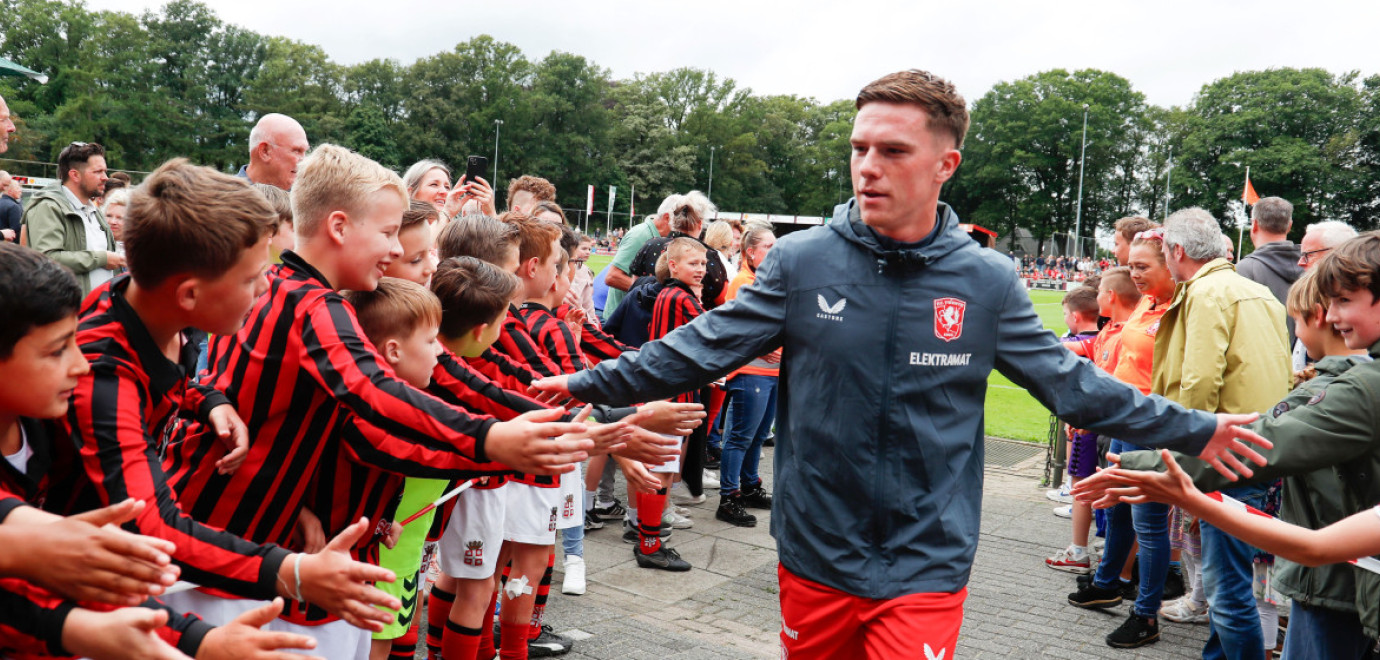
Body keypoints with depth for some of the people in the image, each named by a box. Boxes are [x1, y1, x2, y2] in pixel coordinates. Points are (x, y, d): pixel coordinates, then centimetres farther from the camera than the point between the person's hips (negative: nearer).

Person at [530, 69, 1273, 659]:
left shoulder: (987, 282, -5)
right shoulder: (801, 261, -7)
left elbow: (1069, 382, 4)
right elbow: (704, 347, -4)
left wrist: (1194, 429, 6)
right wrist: (589, 384, -6)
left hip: (926, 568, -1)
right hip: (815, 555, 1)